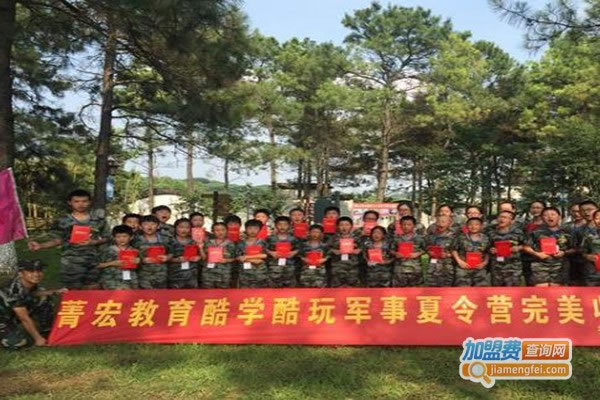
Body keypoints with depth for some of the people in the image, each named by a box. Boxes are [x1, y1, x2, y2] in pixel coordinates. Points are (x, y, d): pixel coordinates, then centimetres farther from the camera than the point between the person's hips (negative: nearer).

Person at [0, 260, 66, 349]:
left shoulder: (31, 283, -10)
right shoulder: (14, 290, -33)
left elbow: (34, 293, 15)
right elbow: (24, 318, -27)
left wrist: (56, 292, 0)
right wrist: (38, 338, -20)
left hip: (15, 318, 8)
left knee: (47, 299, -2)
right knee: (18, 342, -32)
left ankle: (45, 332, 8)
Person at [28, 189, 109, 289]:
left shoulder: (98, 219, 4)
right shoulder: (62, 221, 0)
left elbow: (106, 238, 7)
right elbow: (57, 241, 1)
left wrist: (94, 242, -12)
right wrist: (40, 246, -16)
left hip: (93, 261, 2)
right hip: (71, 262, -2)